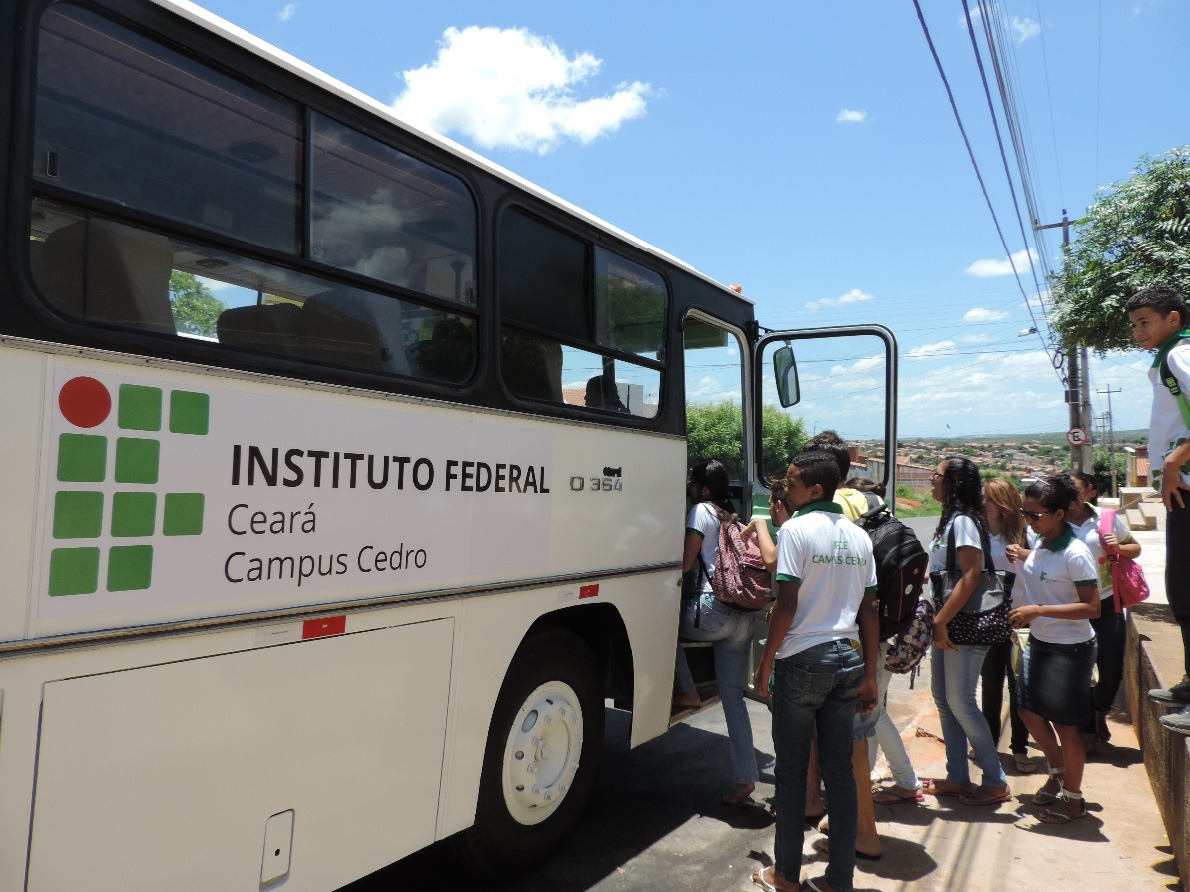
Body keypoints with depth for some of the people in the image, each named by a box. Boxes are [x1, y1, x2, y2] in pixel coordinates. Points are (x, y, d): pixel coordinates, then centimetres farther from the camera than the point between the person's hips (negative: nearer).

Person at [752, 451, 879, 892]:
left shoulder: (796, 529, -12)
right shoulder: (859, 536, 8)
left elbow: (787, 604, -16)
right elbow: (869, 611, 8)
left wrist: (766, 662, -7)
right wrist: (868, 675, 13)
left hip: (802, 660, -6)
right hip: (848, 659, 6)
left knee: (792, 769, 7)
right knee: (839, 769, 11)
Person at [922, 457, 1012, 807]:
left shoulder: (963, 521, -15)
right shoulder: (950, 519, 13)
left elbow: (971, 575, -23)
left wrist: (941, 620, -22)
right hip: (946, 625, 9)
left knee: (960, 702, -2)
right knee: (943, 698, 13)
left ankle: (995, 782, 13)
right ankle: (958, 778, 23)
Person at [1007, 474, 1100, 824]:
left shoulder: (1075, 554, -22)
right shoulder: (1039, 543, 2)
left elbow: (1092, 608, -22)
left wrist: (1039, 610, -27)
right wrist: (1025, 559, 4)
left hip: (1069, 648, -8)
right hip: (1039, 642, 8)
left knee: (1065, 724, 5)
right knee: (1030, 711, 17)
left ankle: (1073, 797, 24)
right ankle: (1058, 773, 40)